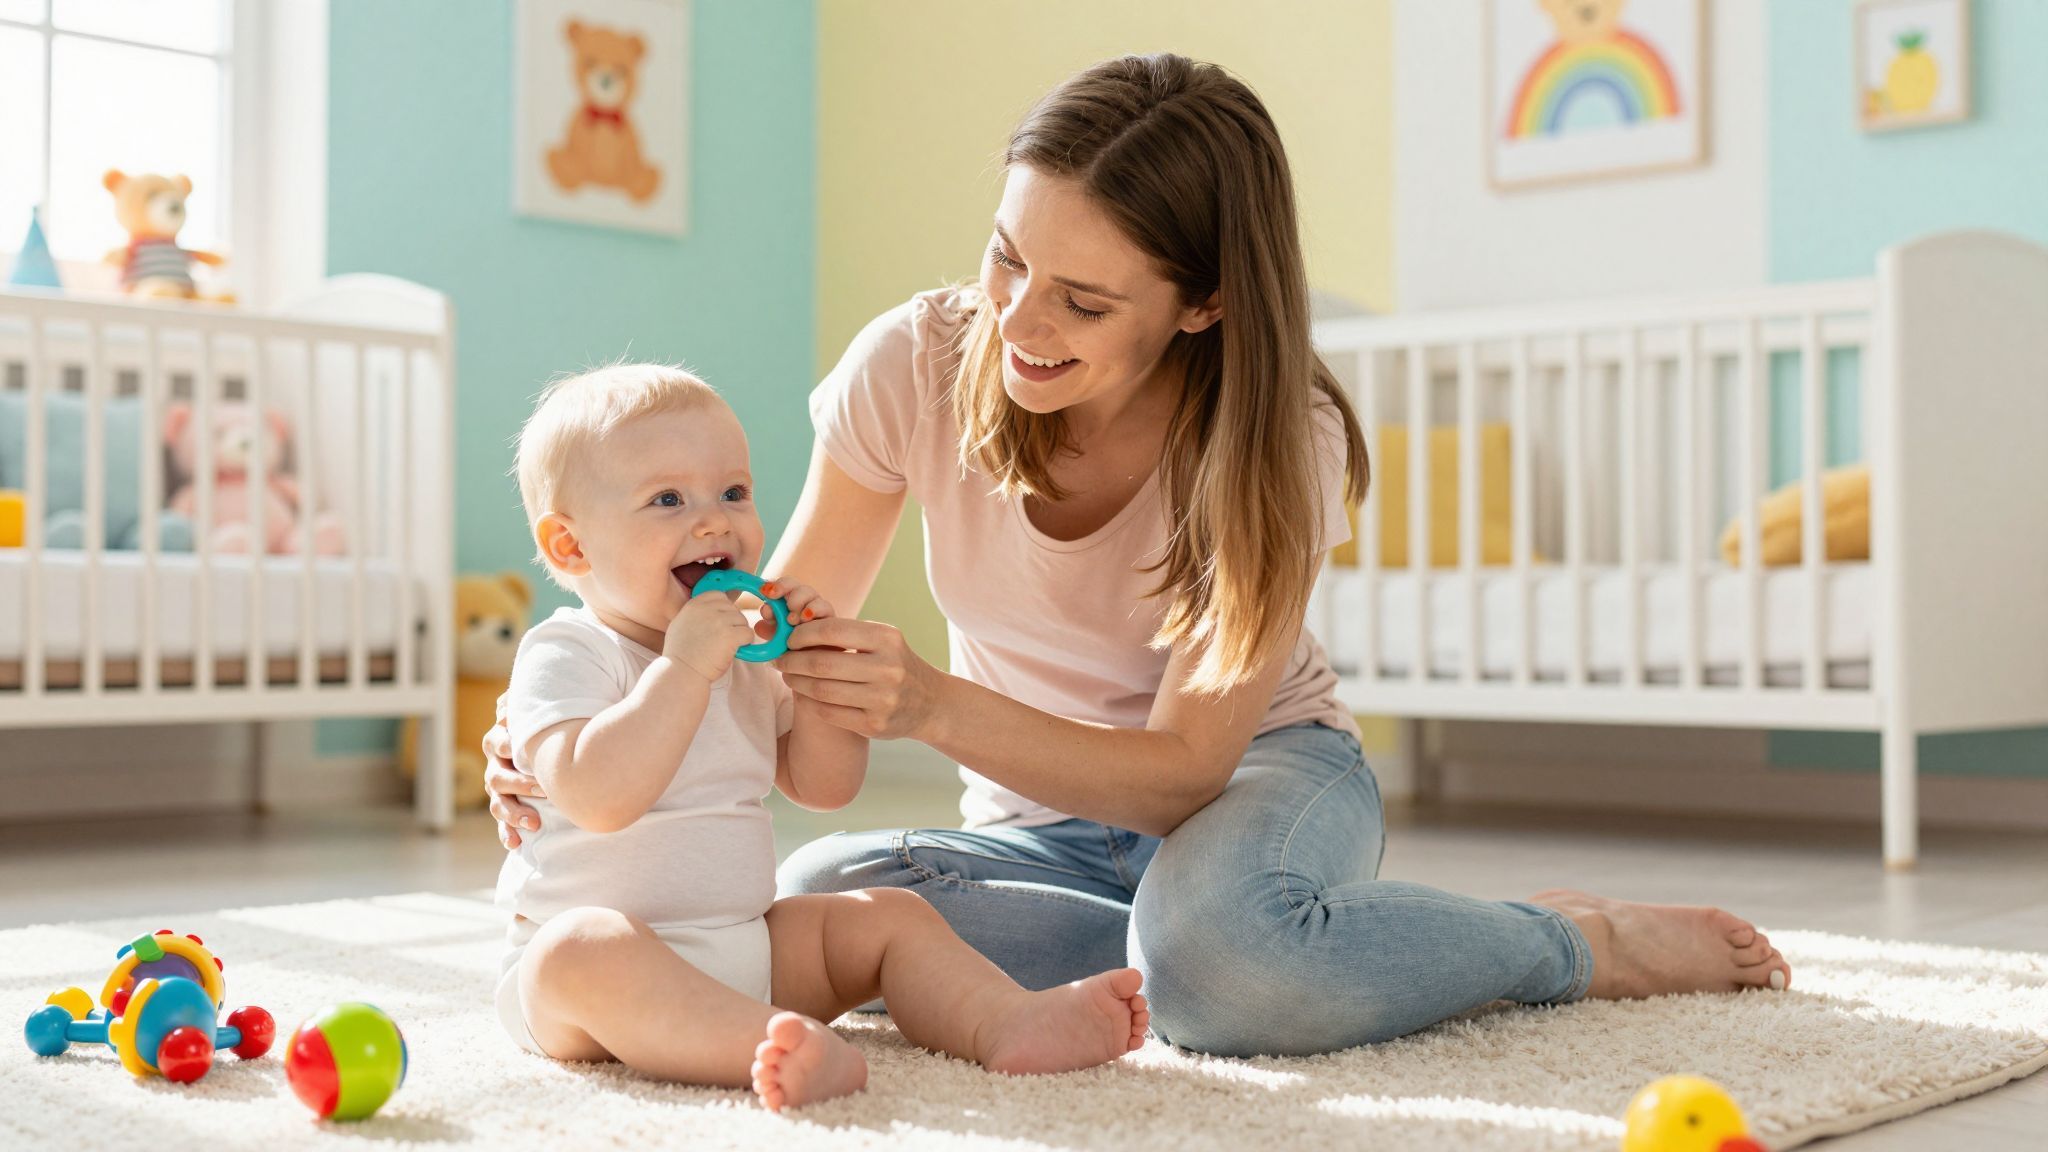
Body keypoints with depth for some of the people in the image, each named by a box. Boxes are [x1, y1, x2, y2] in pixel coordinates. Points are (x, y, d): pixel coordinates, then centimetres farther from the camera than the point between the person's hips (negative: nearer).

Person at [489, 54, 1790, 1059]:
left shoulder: (1279, 443, -22)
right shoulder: (916, 367, -17)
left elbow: (1184, 767, -27)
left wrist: (936, 708, -43)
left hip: (1264, 775, -3)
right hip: (1046, 822, 4)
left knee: (1207, 949, -41)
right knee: (816, 900, -31)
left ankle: (1576, 940, -12)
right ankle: (1268, 935, -16)